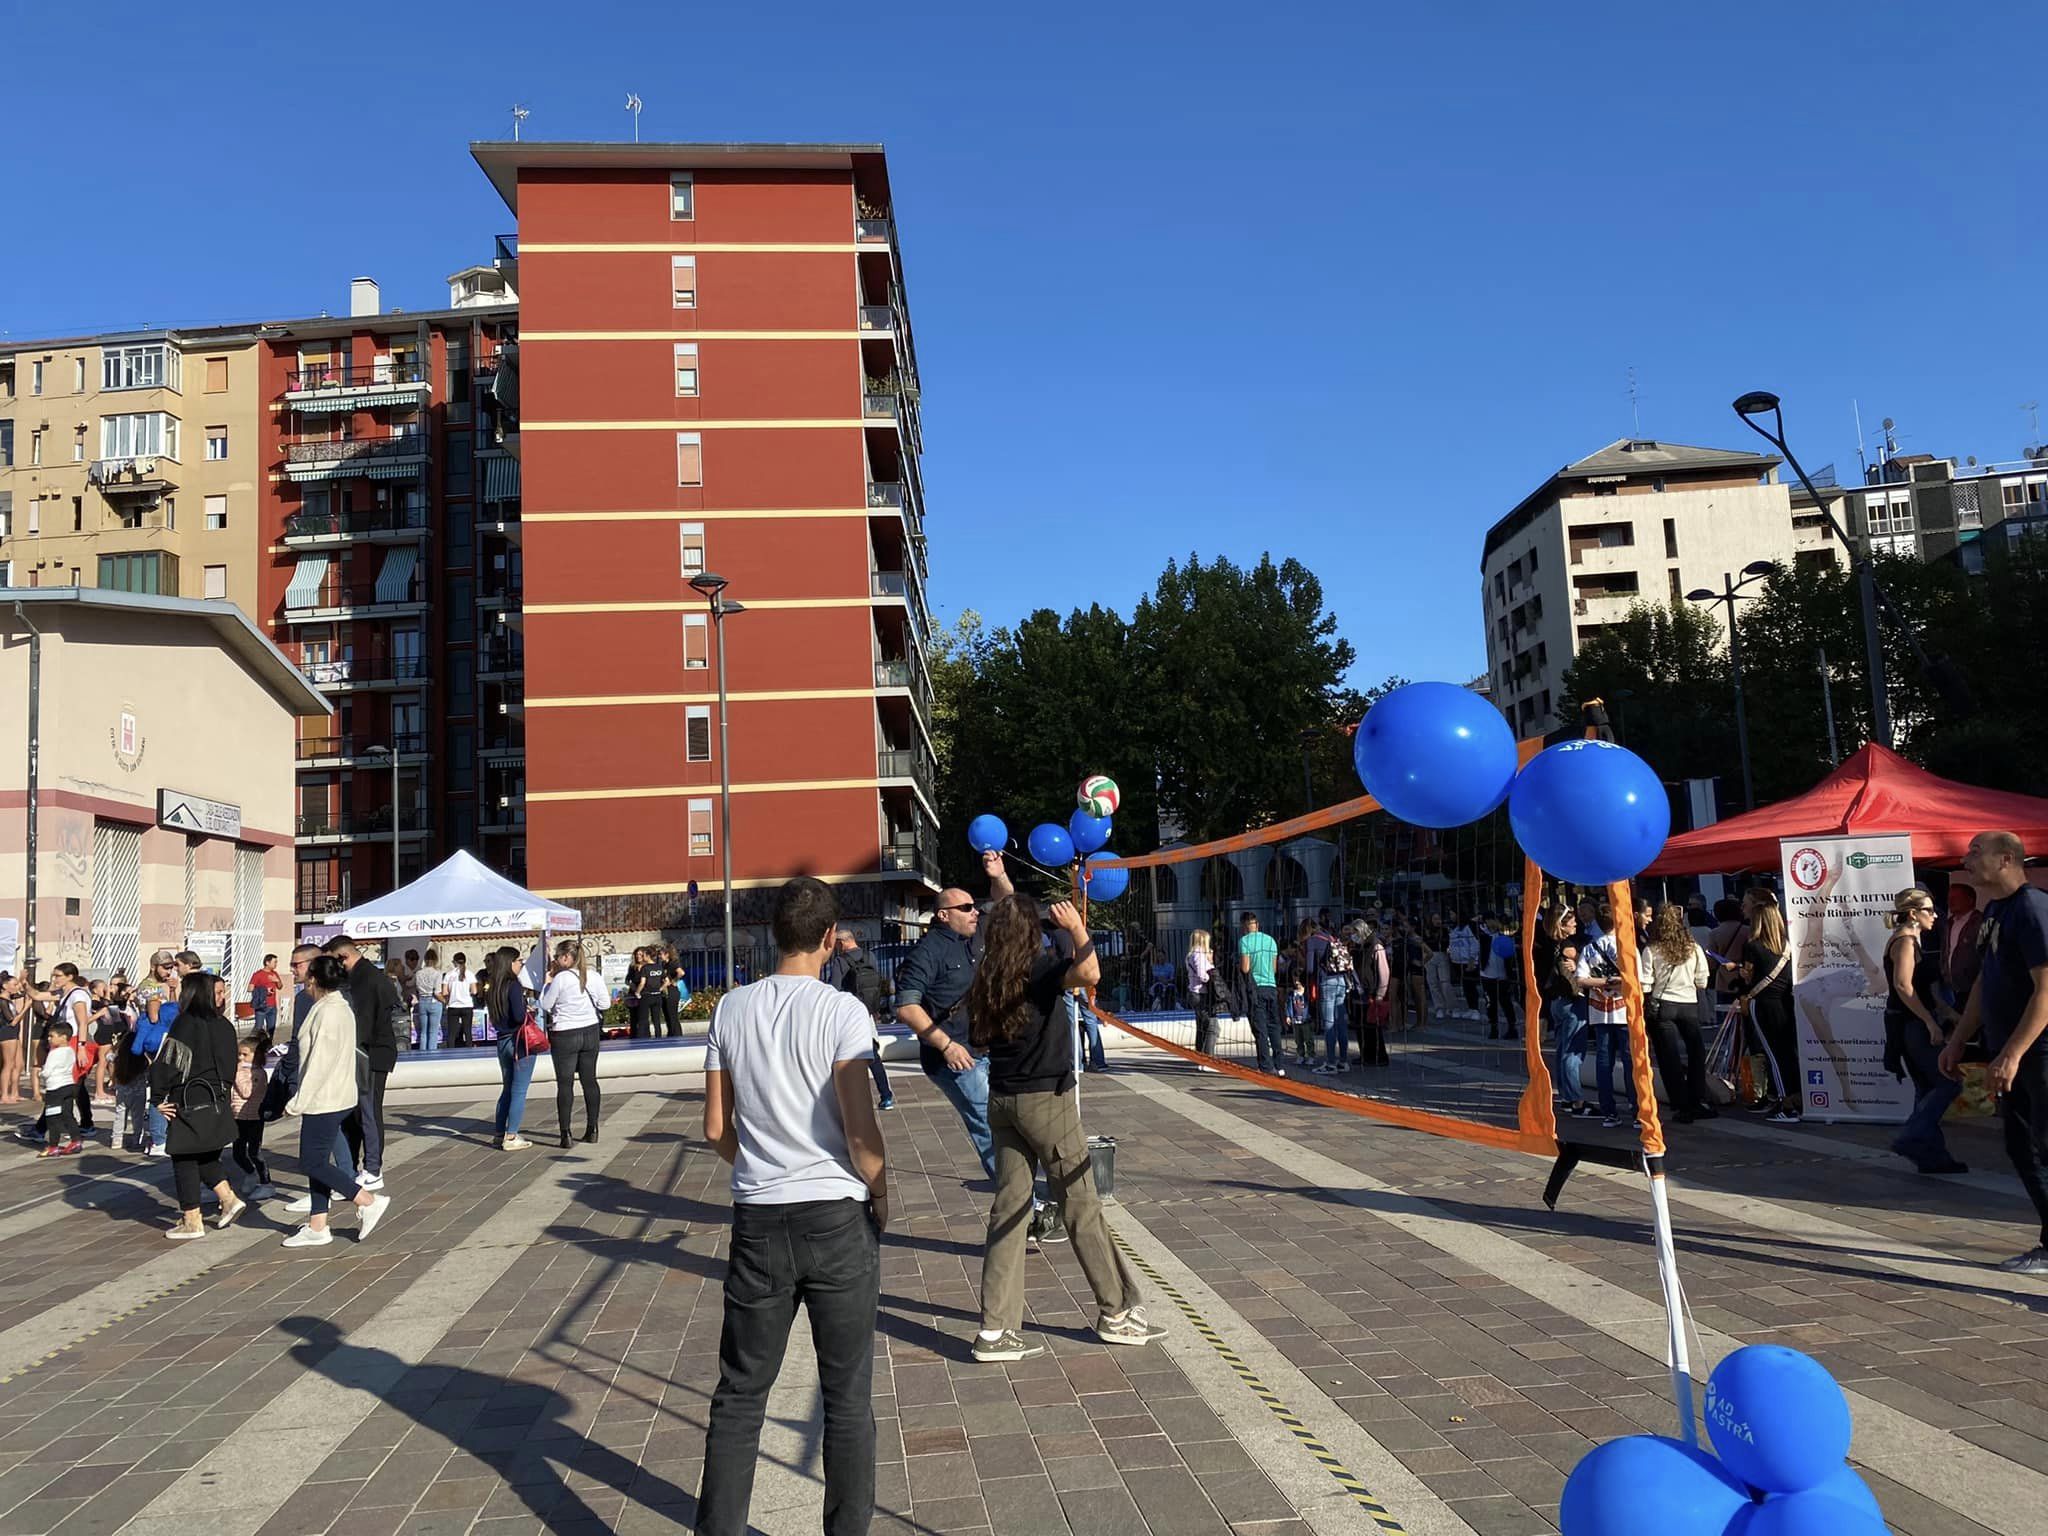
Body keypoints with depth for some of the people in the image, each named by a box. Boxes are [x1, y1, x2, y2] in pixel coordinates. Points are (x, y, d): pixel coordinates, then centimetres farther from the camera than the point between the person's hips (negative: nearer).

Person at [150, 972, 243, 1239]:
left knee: (184, 1159, 3)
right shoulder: (223, 1024, 7)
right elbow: (230, 1065, 13)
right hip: (217, 1101, 7)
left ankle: (192, 1222, 7)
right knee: (206, 1157, 21)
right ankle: (229, 1199, 11)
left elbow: (167, 1064, -17)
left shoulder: (185, 1024, -14)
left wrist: (159, 1097, -7)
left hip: (190, 1103, -7)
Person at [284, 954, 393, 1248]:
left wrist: (299, 1101, -17)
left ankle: (369, 1201, -2)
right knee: (318, 1161, 13)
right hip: (335, 1097, 10)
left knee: (313, 1163, -4)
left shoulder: (327, 1012, -19)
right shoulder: (341, 1008, 12)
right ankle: (317, 1228, 18)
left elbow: (319, 1062, -22)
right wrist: (302, 1097, 22)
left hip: (323, 1100, -10)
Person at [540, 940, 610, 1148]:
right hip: (591, 1032, 4)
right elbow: (605, 1003, 3)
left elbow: (545, 1005, -7)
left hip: (564, 1035, -4)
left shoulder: (560, 979, -15)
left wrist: (547, 983, 5)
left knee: (565, 1084, 1)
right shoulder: (594, 976, -2)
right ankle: (592, 1129, 16)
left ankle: (565, 1133, -2)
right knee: (590, 1080, 12)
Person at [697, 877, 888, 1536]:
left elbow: (716, 1127, 6)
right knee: (847, 1398, 10)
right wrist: (881, 1193, 2)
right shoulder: (843, 1012, -12)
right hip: (837, 1216, -3)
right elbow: (861, 1133, -16)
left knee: (739, 1394, 14)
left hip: (758, 1218, 4)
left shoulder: (731, 1010, 1)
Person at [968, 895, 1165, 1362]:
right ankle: (1116, 1313, 18)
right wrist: (1077, 928, -20)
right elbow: (1089, 974, -34)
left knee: (1007, 1208, 7)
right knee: (1082, 1206, 6)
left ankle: (995, 1330, 5)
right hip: (1047, 1100, -6)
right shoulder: (1042, 965, -13)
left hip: (1002, 1100, 6)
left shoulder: (985, 979, 6)